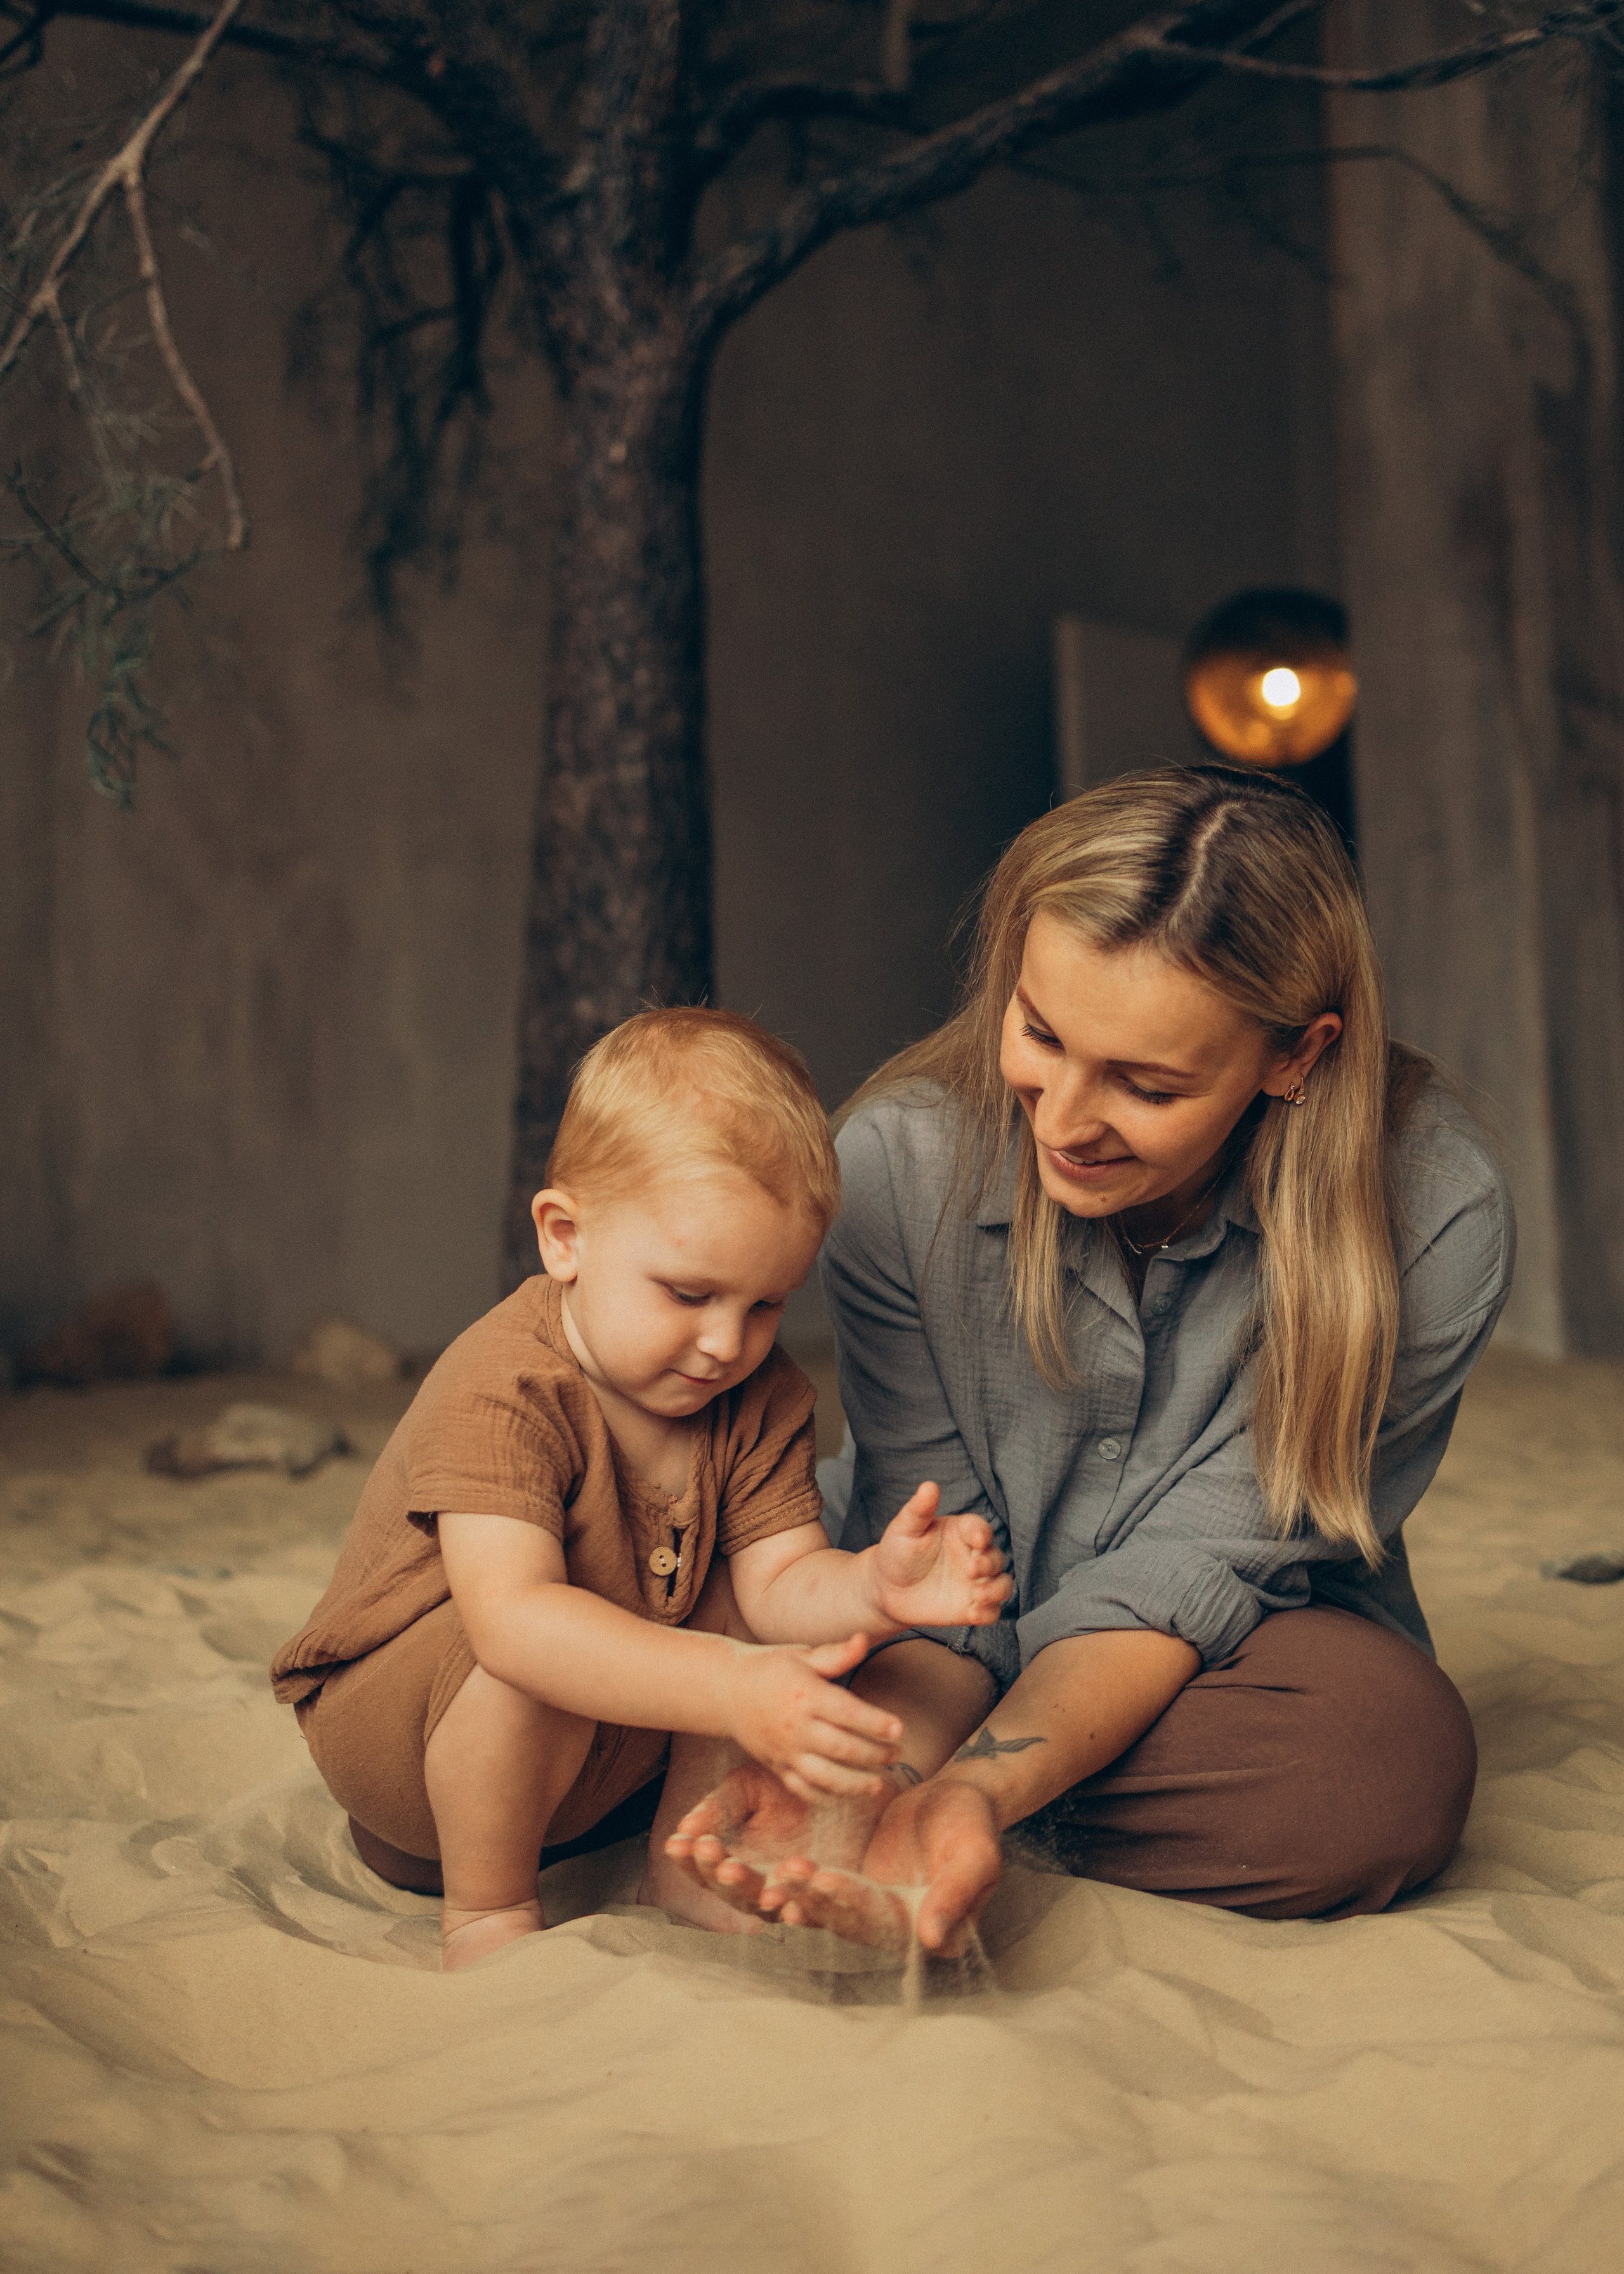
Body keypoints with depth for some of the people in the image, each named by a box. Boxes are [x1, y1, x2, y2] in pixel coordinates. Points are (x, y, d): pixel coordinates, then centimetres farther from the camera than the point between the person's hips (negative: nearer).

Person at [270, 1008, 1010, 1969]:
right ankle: (484, 1908, -10)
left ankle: (686, 1859, 5)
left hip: (611, 1745, 6)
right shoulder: (503, 1391, -32)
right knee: (530, 1658, -35)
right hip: (390, 1731, -6)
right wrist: (734, 1691, -54)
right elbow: (511, 1615, -44)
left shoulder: (762, 1396, -10)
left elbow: (779, 1581, -14)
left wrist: (875, 1586, -38)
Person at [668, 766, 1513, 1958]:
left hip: (1229, 1651, 0)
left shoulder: (1434, 1218, -25)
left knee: (1399, 1763, -33)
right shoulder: (904, 1157, -21)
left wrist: (983, 1783, -39)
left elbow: (1191, 1567, -23)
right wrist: (879, 1769, -37)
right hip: (953, 1678, 1)